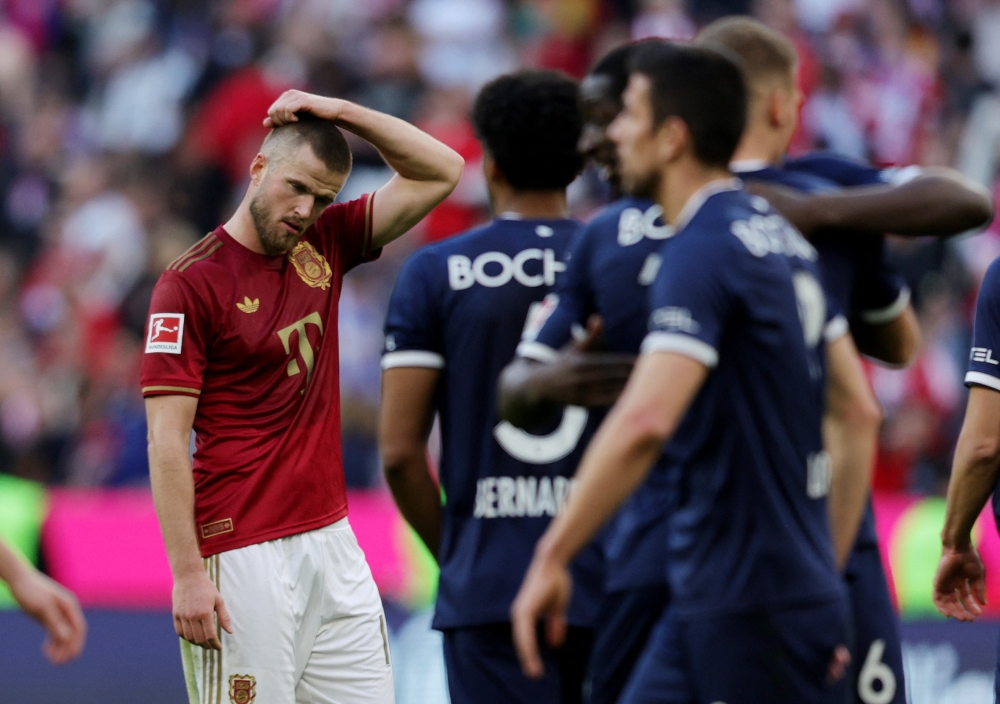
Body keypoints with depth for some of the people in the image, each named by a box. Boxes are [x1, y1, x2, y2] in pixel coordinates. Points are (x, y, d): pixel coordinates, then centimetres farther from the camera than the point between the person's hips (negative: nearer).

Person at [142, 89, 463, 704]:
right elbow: (167, 439, -12)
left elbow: (441, 172, 13)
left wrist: (343, 113, 1)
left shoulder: (324, 247, 10)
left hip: (333, 537, 6)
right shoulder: (192, 282, -8)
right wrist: (188, 573, -18)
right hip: (243, 554, -6)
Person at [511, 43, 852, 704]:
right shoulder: (782, 236, 14)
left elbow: (644, 421, -29)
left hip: (749, 606, -9)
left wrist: (551, 557, -24)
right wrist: (824, 570, 20)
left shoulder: (703, 251, -16)